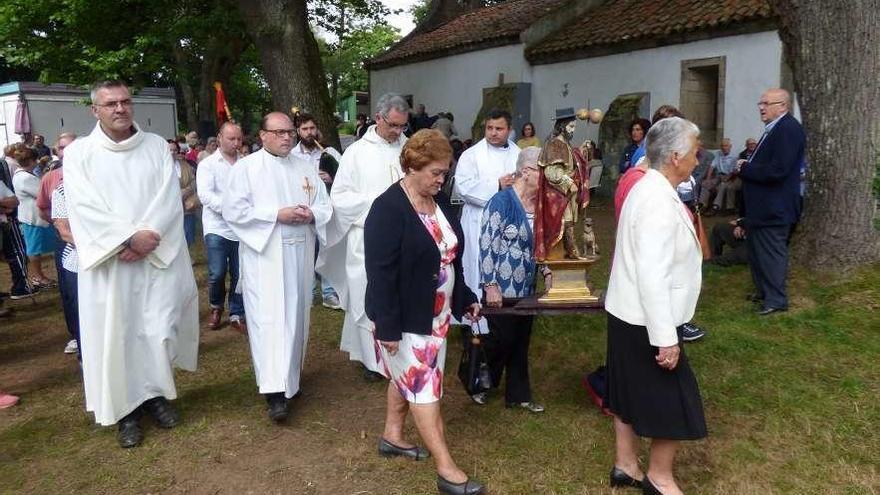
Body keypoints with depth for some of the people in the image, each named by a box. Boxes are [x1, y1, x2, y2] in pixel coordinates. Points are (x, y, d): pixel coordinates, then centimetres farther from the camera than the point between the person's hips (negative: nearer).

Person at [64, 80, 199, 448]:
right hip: (108, 262, -1)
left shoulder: (157, 146, 7)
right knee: (115, 335, 3)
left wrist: (147, 237, -15)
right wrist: (130, 237, -18)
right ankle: (126, 409, 15)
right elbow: (85, 207, -9)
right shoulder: (78, 153, 1)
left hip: (158, 258, 1)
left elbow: (169, 198, -2)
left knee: (159, 330, 4)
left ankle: (156, 394, 23)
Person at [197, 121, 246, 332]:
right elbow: (205, 194, -12)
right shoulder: (208, 164, 1)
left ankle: (236, 315, 21)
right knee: (217, 274, -3)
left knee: (239, 275, 6)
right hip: (217, 228, -2)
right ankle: (216, 307, 24)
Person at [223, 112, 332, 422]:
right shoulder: (246, 167, -1)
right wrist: (277, 214, -16)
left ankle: (289, 376, 28)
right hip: (264, 255, -5)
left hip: (299, 256, 5)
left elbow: (324, 205, 13)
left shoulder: (305, 169, 13)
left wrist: (311, 215, -10)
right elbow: (233, 211, -9)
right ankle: (275, 391, -11)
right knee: (269, 320, -10)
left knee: (295, 317, 12)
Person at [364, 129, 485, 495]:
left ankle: (392, 436, 39)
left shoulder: (438, 201, 4)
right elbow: (380, 272, -22)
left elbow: (451, 255, 14)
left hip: (434, 313, 8)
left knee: (406, 379, 20)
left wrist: (465, 298, 15)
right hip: (404, 317, -8)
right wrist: (387, 327, -24)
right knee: (422, 386, -1)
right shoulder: (388, 209, -20)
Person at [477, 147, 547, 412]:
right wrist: (491, 286, -22)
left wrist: (547, 272, 3)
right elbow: (488, 246, -19)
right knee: (500, 340, 4)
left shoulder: (539, 203, 6)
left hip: (527, 288, 7)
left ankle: (518, 394, 27)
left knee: (521, 342, 14)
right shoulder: (502, 201, -16)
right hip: (502, 289, -7)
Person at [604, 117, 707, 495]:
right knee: (675, 402, 6)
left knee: (631, 393, 19)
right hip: (647, 320, -10)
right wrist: (666, 337, -24)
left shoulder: (647, 189, 7)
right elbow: (652, 277, -27)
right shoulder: (659, 203, -24)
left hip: (628, 315, 10)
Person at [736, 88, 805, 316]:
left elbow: (777, 170, -26)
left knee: (772, 253, -1)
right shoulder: (774, 128, 13)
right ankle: (764, 292, 32)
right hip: (762, 206, 10)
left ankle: (776, 300, 10)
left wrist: (745, 168, -15)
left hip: (773, 209, -10)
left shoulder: (789, 129, -18)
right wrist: (746, 167, 1)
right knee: (757, 251, 19)